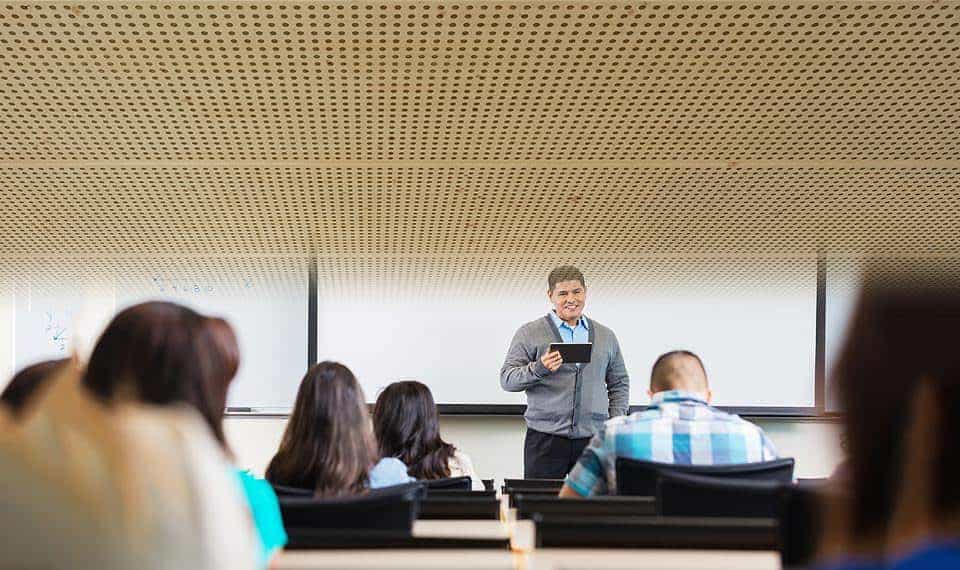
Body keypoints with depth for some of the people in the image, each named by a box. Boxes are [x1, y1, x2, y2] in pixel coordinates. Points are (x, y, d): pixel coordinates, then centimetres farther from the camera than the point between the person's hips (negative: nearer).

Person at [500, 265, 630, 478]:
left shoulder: (606, 336, 16)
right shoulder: (530, 333, 5)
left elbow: (619, 384, 23)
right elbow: (507, 380, 0)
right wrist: (537, 370, -19)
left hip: (594, 439, 2)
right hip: (545, 439, -2)